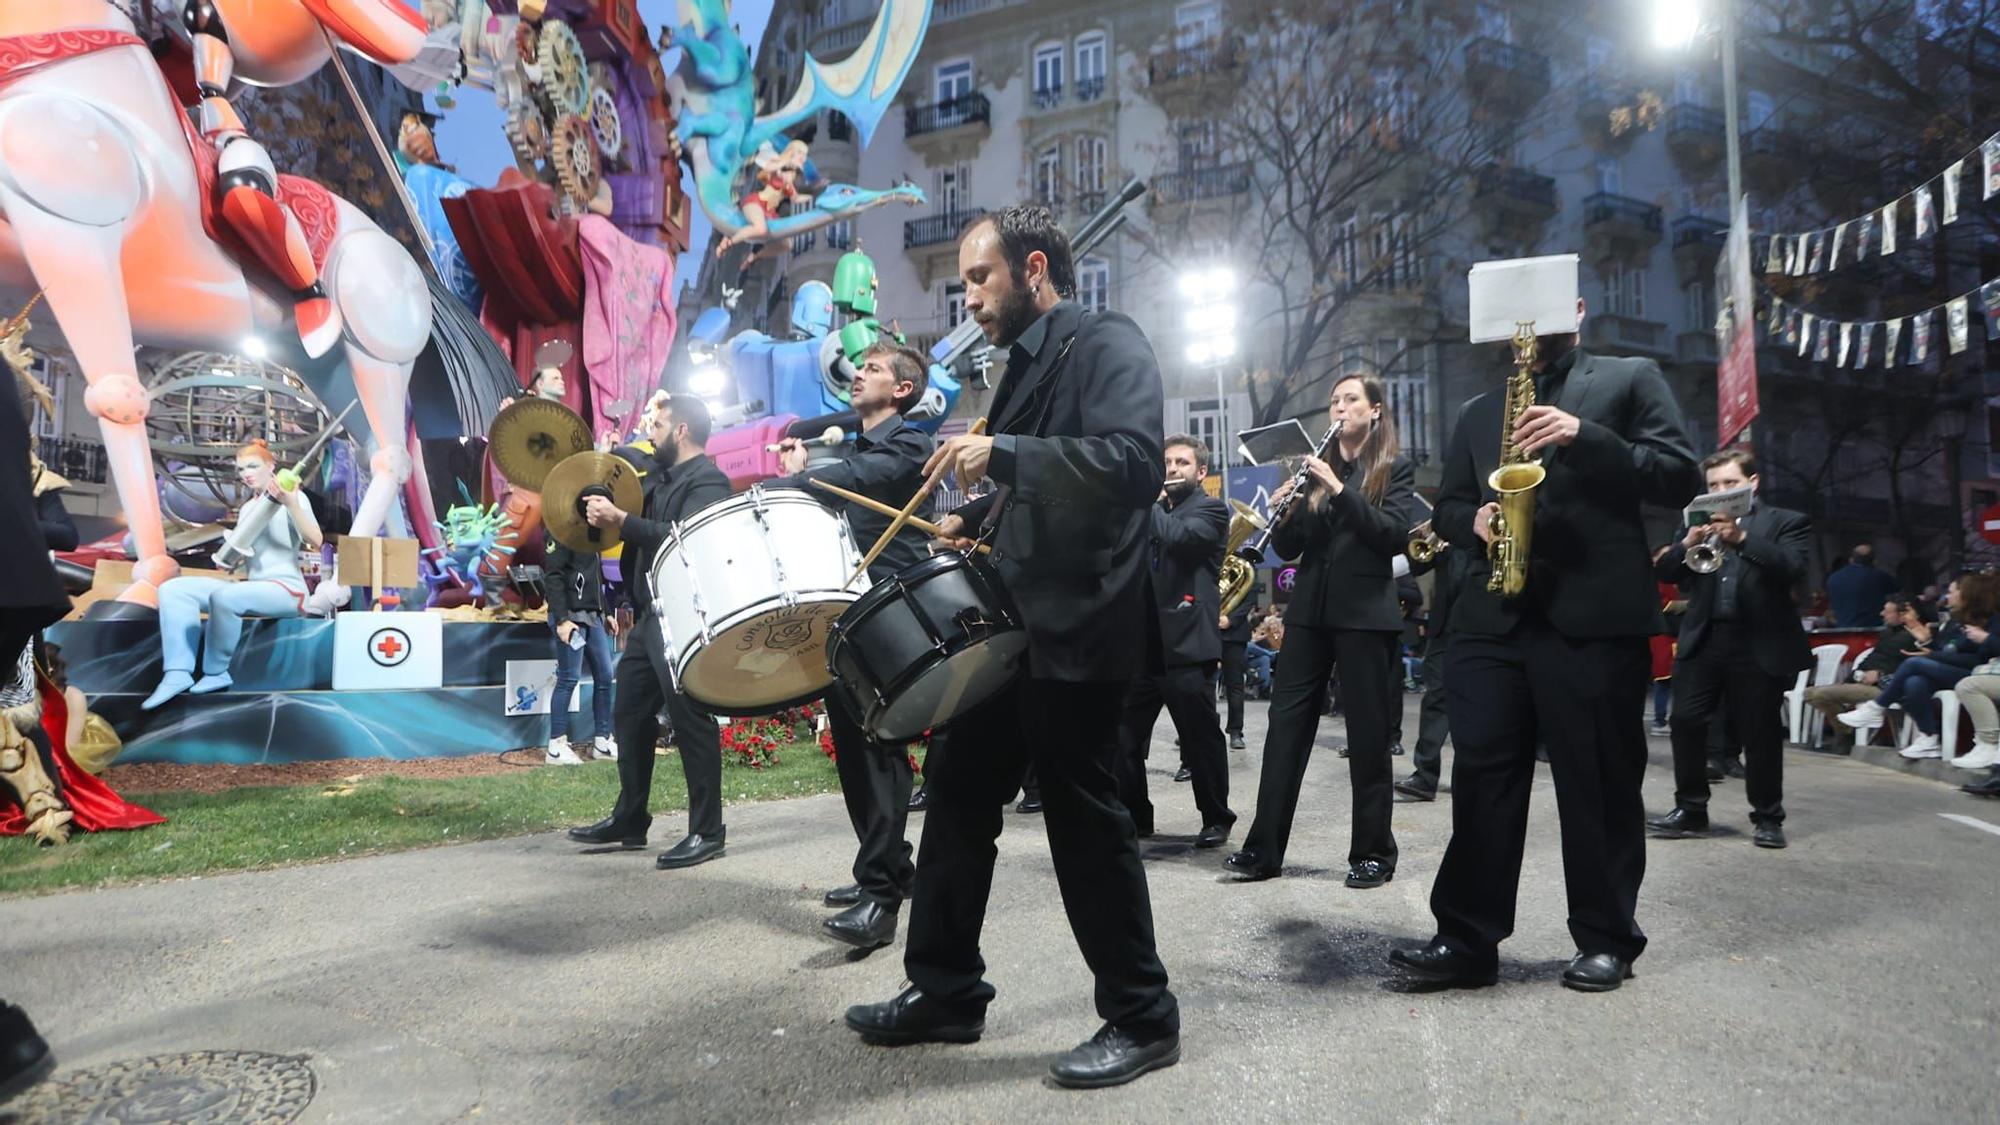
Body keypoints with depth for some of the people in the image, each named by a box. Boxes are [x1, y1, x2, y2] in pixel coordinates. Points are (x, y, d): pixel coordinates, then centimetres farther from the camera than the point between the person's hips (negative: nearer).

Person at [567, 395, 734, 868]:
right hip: (650, 616, 10)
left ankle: (706, 832, 1)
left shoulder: (707, 481, -12)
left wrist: (620, 520, -25)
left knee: (690, 719, -6)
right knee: (629, 716, 13)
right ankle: (629, 820, 24)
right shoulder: (662, 478, 17)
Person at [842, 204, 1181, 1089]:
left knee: (1084, 817, -2)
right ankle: (945, 991, 25)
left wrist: (1003, 454, -29)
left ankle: (1142, 1018, 14)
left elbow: (1135, 464, -26)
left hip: (1078, 627, -9)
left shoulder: (1107, 343, -10)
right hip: (1014, 624, 9)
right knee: (958, 791, 12)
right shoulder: (1029, 363, 17)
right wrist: (979, 518, 11)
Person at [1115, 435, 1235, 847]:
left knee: (1202, 738, 2)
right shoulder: (1156, 509, 21)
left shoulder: (1211, 509, 1)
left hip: (1186, 643, -6)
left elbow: (1178, 537, -19)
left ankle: (1216, 818, 15)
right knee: (1124, 736, 5)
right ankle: (1133, 815, 18)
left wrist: (1151, 505, -4)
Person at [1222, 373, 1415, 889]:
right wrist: (1283, 512, -11)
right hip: (1310, 609, 4)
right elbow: (1288, 548, 10)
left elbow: (1394, 535, -13)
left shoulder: (1395, 468, 2)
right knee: (1286, 724, 0)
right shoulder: (1317, 465, 13)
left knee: (1367, 734, 1)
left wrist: (1339, 489, -20)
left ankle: (1373, 853, 11)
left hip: (1365, 612, -4)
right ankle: (1263, 848, 3)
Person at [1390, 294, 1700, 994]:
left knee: (1600, 784, 2)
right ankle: (1468, 938, 4)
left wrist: (1584, 436, -14)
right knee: (1481, 775, 0)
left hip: (1595, 615, -3)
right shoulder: (1479, 413, 22)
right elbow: (1446, 508, 21)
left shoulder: (1630, 380, 10)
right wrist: (1474, 521, -2)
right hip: (1493, 616, 4)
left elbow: (1680, 478, -1)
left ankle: (1606, 940, 15)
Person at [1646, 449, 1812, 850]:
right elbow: (1664, 573, 6)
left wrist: (1742, 538, -26)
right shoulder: (1699, 522, 13)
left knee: (1760, 733, 3)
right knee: (1686, 723, -1)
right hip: (1702, 640, 3)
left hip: (1759, 644, -3)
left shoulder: (1786, 522, 4)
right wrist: (1687, 544, -14)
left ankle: (1768, 817, 15)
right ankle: (1691, 811, 10)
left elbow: (1792, 568, -14)